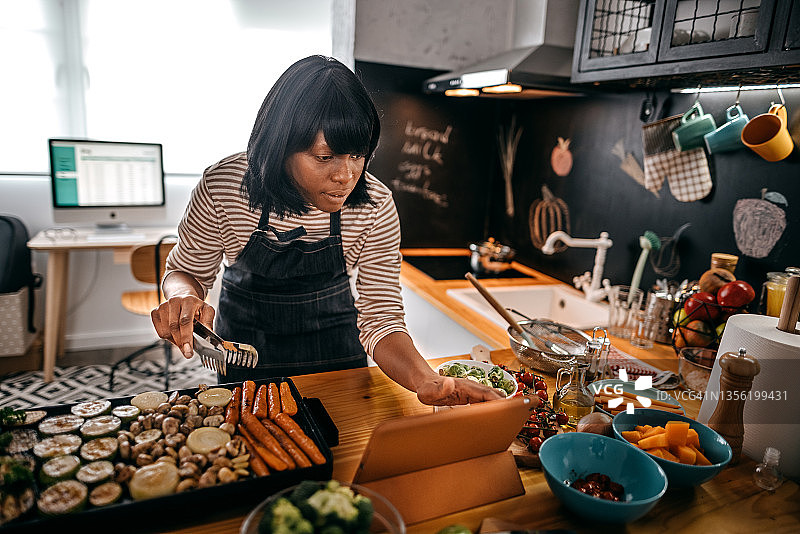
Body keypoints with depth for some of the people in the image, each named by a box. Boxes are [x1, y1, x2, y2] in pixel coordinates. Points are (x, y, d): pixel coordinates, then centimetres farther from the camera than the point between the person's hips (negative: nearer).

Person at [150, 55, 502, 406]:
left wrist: (426, 380, -41)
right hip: (246, 343, 0)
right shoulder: (223, 186, -25)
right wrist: (184, 298, -33)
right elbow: (187, 270, -8)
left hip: (334, 340, 1)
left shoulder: (376, 206, -24)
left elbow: (379, 316, -22)